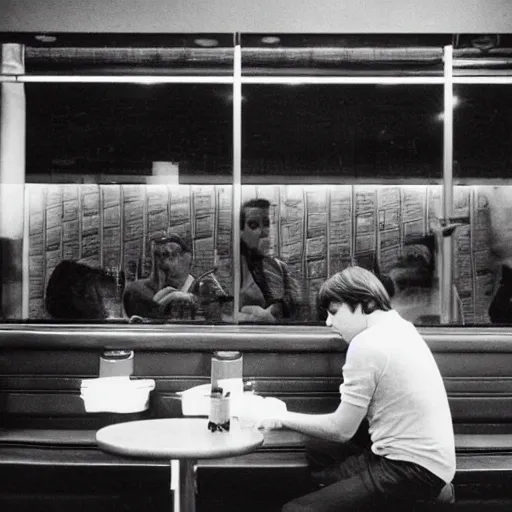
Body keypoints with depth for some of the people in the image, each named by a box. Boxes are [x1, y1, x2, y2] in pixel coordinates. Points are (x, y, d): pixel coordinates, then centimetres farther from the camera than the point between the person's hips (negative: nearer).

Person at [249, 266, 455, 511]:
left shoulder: (367, 343, -15)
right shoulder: (398, 327, 11)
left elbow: (341, 429, -9)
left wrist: (282, 418, 0)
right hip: (426, 456, 10)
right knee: (318, 449, 22)